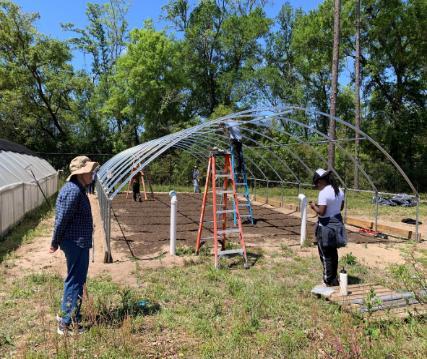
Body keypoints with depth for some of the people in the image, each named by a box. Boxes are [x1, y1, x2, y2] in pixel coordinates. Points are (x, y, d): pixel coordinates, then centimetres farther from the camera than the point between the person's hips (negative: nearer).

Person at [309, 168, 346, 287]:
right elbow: (341, 207, 14)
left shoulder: (324, 193, -22)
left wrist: (314, 206, -6)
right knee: (333, 253, 21)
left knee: (326, 254, 5)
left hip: (326, 226, -9)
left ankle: (329, 282, 14)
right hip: (337, 223, 9)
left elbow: (321, 211, -25)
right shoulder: (339, 190, 5)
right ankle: (334, 279, 35)